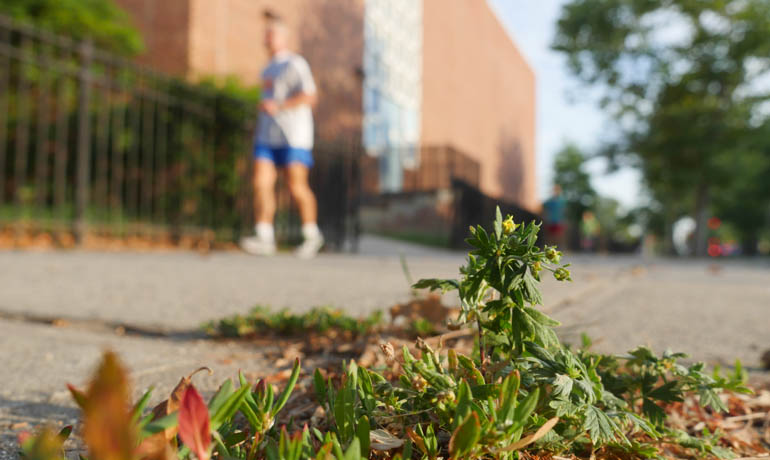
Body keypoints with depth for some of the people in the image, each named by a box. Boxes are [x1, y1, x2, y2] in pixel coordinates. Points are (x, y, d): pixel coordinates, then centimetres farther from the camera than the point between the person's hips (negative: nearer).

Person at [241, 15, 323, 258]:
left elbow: (309, 97, -15)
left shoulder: (296, 64, -2)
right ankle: (265, 238, -8)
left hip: (294, 137, -7)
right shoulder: (268, 70, 22)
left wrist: (278, 107, -19)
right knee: (261, 183, -7)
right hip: (267, 137, 7)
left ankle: (312, 235, 12)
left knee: (297, 187, -5)